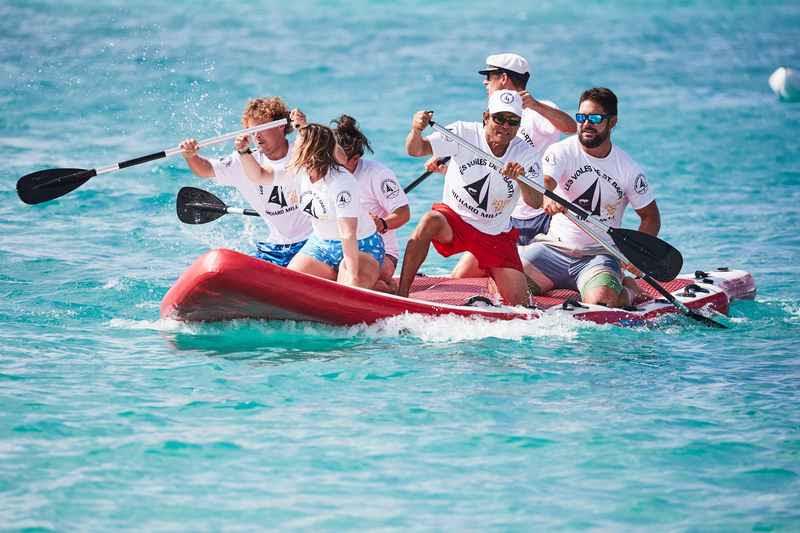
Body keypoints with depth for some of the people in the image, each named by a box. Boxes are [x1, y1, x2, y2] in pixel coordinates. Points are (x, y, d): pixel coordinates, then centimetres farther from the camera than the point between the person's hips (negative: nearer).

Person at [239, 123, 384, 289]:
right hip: (320, 243, 8)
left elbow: (348, 235, -32)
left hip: (359, 246, -8)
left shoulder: (341, 183, -29)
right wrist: (244, 151, -8)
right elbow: (259, 175, 9)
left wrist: (353, 277, -35)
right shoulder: (301, 171, -5)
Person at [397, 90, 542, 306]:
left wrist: (521, 180, -40)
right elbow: (416, 149, -23)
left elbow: (536, 203, -19)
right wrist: (416, 131, -46)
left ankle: (496, 282, 32)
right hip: (453, 218, -2)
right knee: (430, 221, -37)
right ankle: (402, 294, -30)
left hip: (496, 234, 2)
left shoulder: (525, 154, -8)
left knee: (519, 303, -6)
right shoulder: (464, 133, -12)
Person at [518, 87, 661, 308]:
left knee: (602, 298, -32)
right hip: (555, 247, 1)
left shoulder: (629, 169, -1)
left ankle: (629, 287, 4)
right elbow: (542, 184, -24)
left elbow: (650, 217, 8)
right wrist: (546, 199, -49)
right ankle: (550, 285, 10)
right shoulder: (560, 152, -5)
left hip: (599, 256, -1)